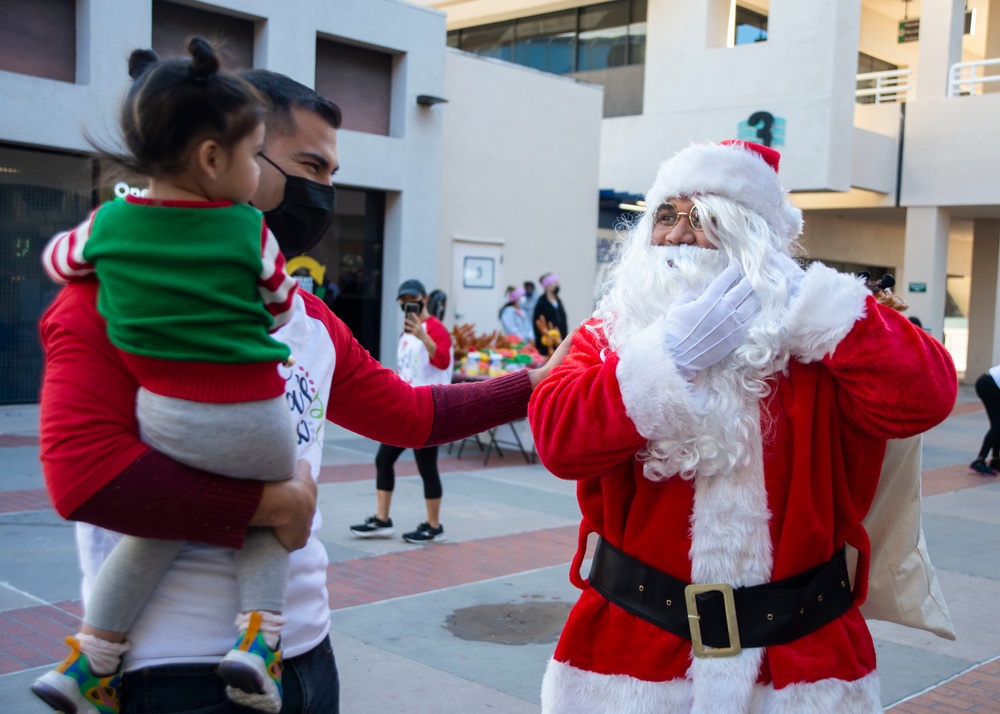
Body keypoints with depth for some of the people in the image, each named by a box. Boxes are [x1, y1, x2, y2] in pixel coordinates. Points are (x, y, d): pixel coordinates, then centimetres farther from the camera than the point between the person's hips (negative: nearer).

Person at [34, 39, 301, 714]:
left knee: (159, 525, 23)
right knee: (271, 515, 23)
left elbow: (56, 259, 22)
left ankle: (89, 659, 22)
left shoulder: (108, 225, 1)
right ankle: (259, 636, 6)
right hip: (254, 424, -2)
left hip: (165, 418, 2)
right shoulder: (252, 233, -6)